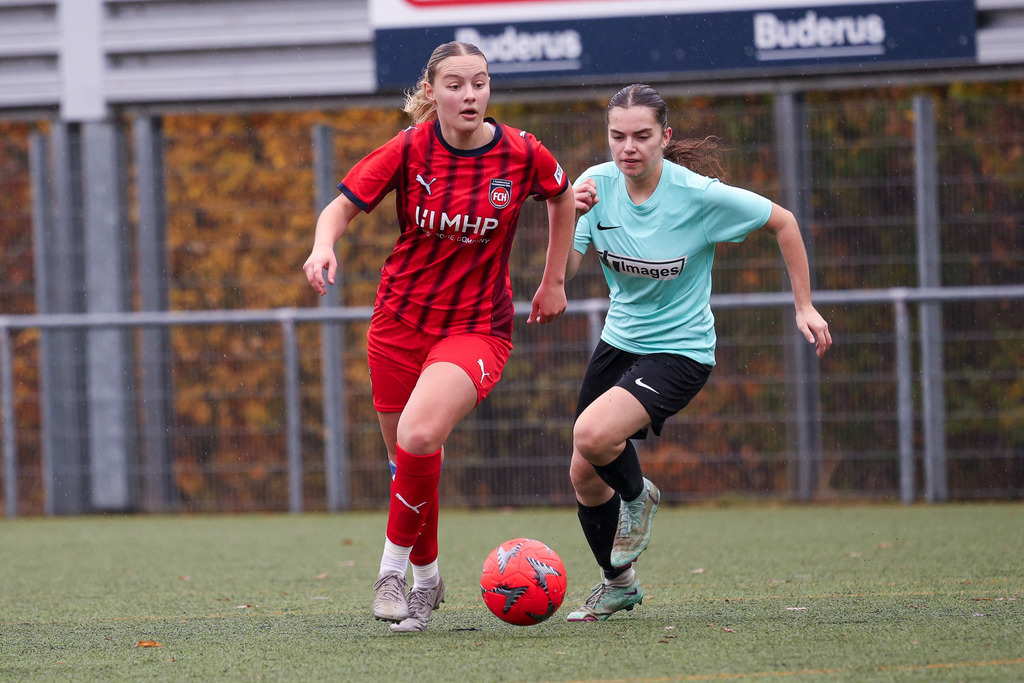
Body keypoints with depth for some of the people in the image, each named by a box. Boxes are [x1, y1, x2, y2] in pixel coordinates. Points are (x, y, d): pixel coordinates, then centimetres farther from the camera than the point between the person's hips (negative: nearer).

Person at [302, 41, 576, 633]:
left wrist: (554, 282, 15)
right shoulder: (409, 151, -9)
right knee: (408, 460, 10)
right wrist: (325, 247, -26)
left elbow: (563, 198, 13)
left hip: (478, 328, -2)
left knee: (419, 436, -28)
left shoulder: (522, 154, -8)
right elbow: (343, 206, -4)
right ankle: (427, 577, 34)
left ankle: (395, 565, -9)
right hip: (401, 319, 2)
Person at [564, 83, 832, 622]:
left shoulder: (699, 195, -20)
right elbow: (563, 271, -11)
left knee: (592, 435, -29)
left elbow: (782, 223, -6)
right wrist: (569, 218, -30)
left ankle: (638, 496, 6)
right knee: (584, 476, 11)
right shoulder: (597, 184, -9)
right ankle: (618, 584, 37)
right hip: (619, 341, 6)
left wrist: (804, 307, -3)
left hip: (680, 350, -5)